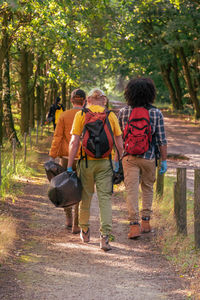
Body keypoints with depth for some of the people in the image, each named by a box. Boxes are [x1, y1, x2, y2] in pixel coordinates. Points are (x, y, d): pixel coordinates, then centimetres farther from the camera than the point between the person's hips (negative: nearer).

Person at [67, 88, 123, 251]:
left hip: (86, 161, 0)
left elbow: (74, 142, -7)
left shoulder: (81, 115, -2)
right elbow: (119, 144, 4)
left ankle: (85, 232, 32)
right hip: (105, 162, 0)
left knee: (85, 196, 16)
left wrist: (70, 166, -5)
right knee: (105, 198, 0)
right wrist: (116, 161, 19)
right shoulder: (111, 116, 3)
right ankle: (105, 237, -11)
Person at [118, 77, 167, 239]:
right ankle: (146, 221, 18)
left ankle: (135, 225, -10)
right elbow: (161, 139, -5)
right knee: (148, 188, 19)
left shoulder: (123, 112, -1)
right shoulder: (156, 113, -5)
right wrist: (164, 160, 3)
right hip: (148, 157, 0)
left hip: (129, 157, 0)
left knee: (132, 191, -1)